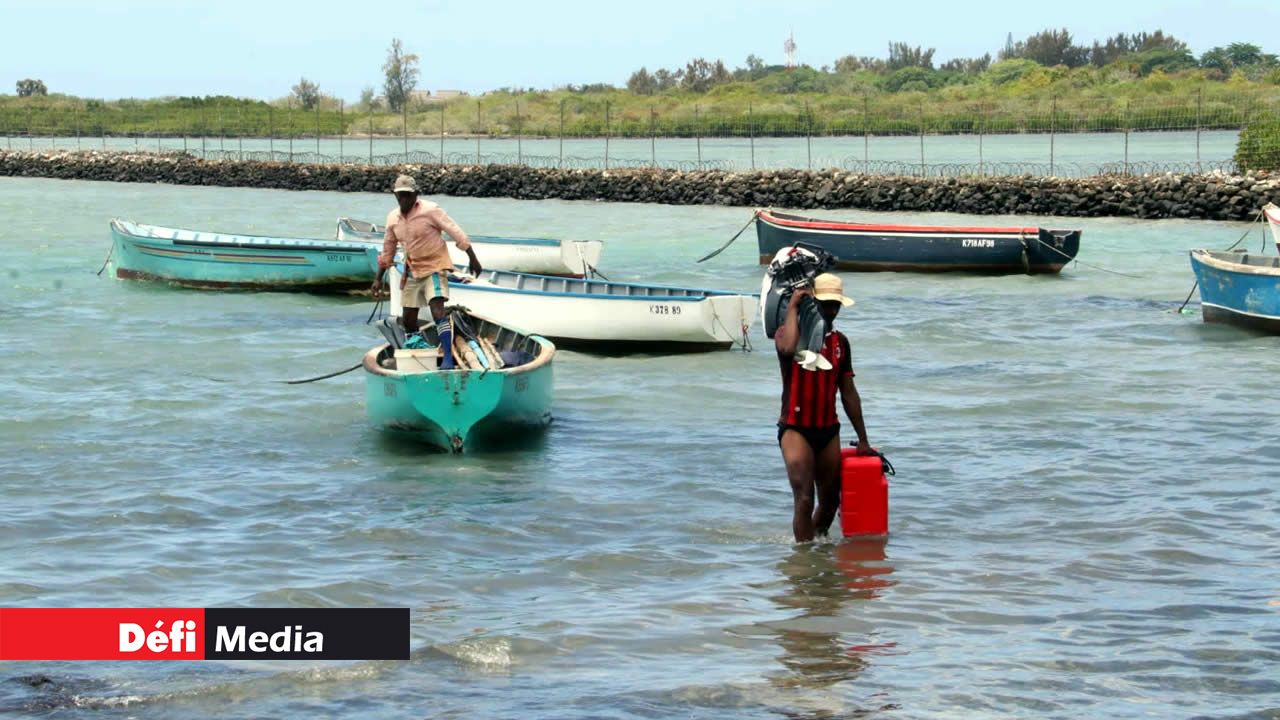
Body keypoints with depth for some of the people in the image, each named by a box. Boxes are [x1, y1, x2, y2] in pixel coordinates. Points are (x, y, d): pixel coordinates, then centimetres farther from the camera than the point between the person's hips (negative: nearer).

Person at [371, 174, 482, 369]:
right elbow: (387, 251, 14)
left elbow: (456, 232, -14)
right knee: (408, 320, 9)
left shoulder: (430, 210, -15)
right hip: (412, 271, 7)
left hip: (434, 267, -7)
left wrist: (472, 258, -16)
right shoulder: (393, 218, 3)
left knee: (438, 311, -23)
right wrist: (378, 279, 15)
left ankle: (447, 358, -26)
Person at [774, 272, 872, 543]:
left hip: (828, 430, 6)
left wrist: (862, 439, 15)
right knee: (805, 499, -14)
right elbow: (788, 348, -35)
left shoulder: (840, 342, 11)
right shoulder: (790, 332, -7)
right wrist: (792, 306, -23)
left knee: (831, 501, 11)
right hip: (796, 429, -6)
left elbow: (848, 393, 15)